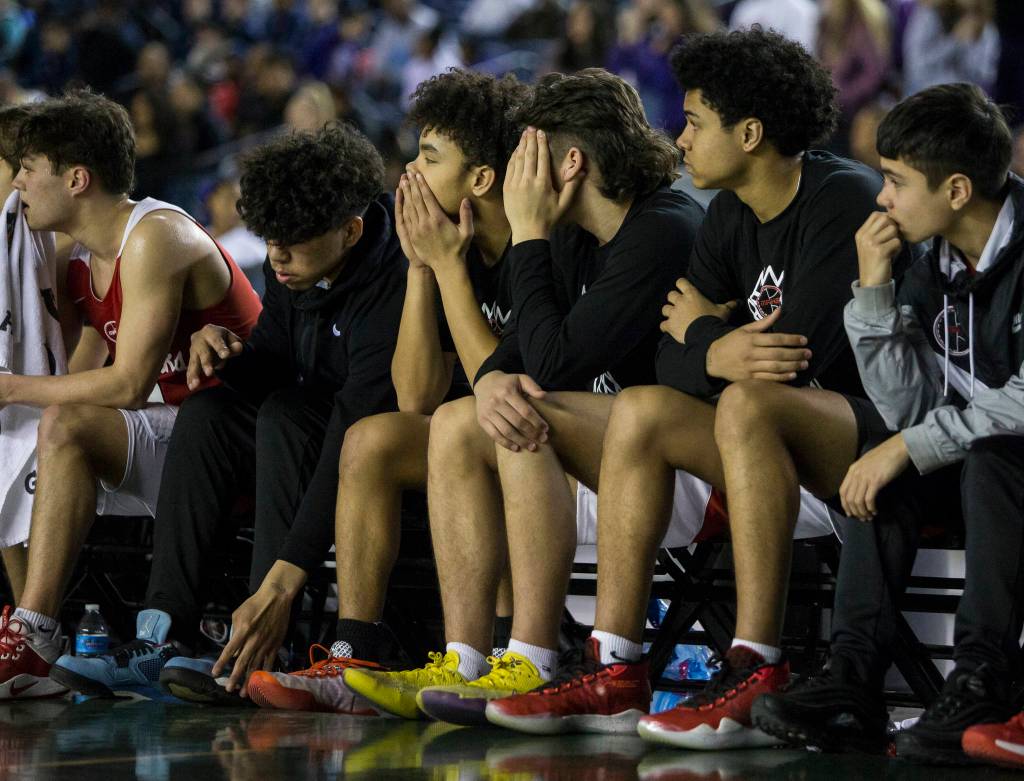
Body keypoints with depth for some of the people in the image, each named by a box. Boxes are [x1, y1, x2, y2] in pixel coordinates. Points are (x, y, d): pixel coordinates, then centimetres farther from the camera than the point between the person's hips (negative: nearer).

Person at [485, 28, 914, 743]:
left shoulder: (842, 201, -15)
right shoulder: (732, 215, 10)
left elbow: (795, 355, -23)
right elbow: (672, 361, 4)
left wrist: (702, 329, -4)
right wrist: (716, 353, -21)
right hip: (800, 461, 8)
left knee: (746, 405, -33)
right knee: (642, 410, -8)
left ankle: (757, 676, -35)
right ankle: (614, 674, -14)